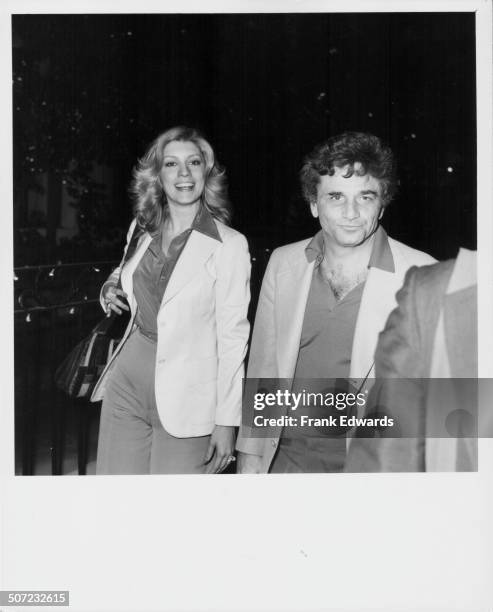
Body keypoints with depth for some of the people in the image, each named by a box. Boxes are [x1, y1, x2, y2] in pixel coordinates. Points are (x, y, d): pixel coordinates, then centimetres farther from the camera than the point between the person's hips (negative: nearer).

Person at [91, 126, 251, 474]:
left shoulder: (230, 245, -9)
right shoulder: (143, 231, 9)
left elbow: (233, 337, -10)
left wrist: (227, 421, -12)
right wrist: (113, 288, 6)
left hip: (184, 396, -5)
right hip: (127, 381, 5)